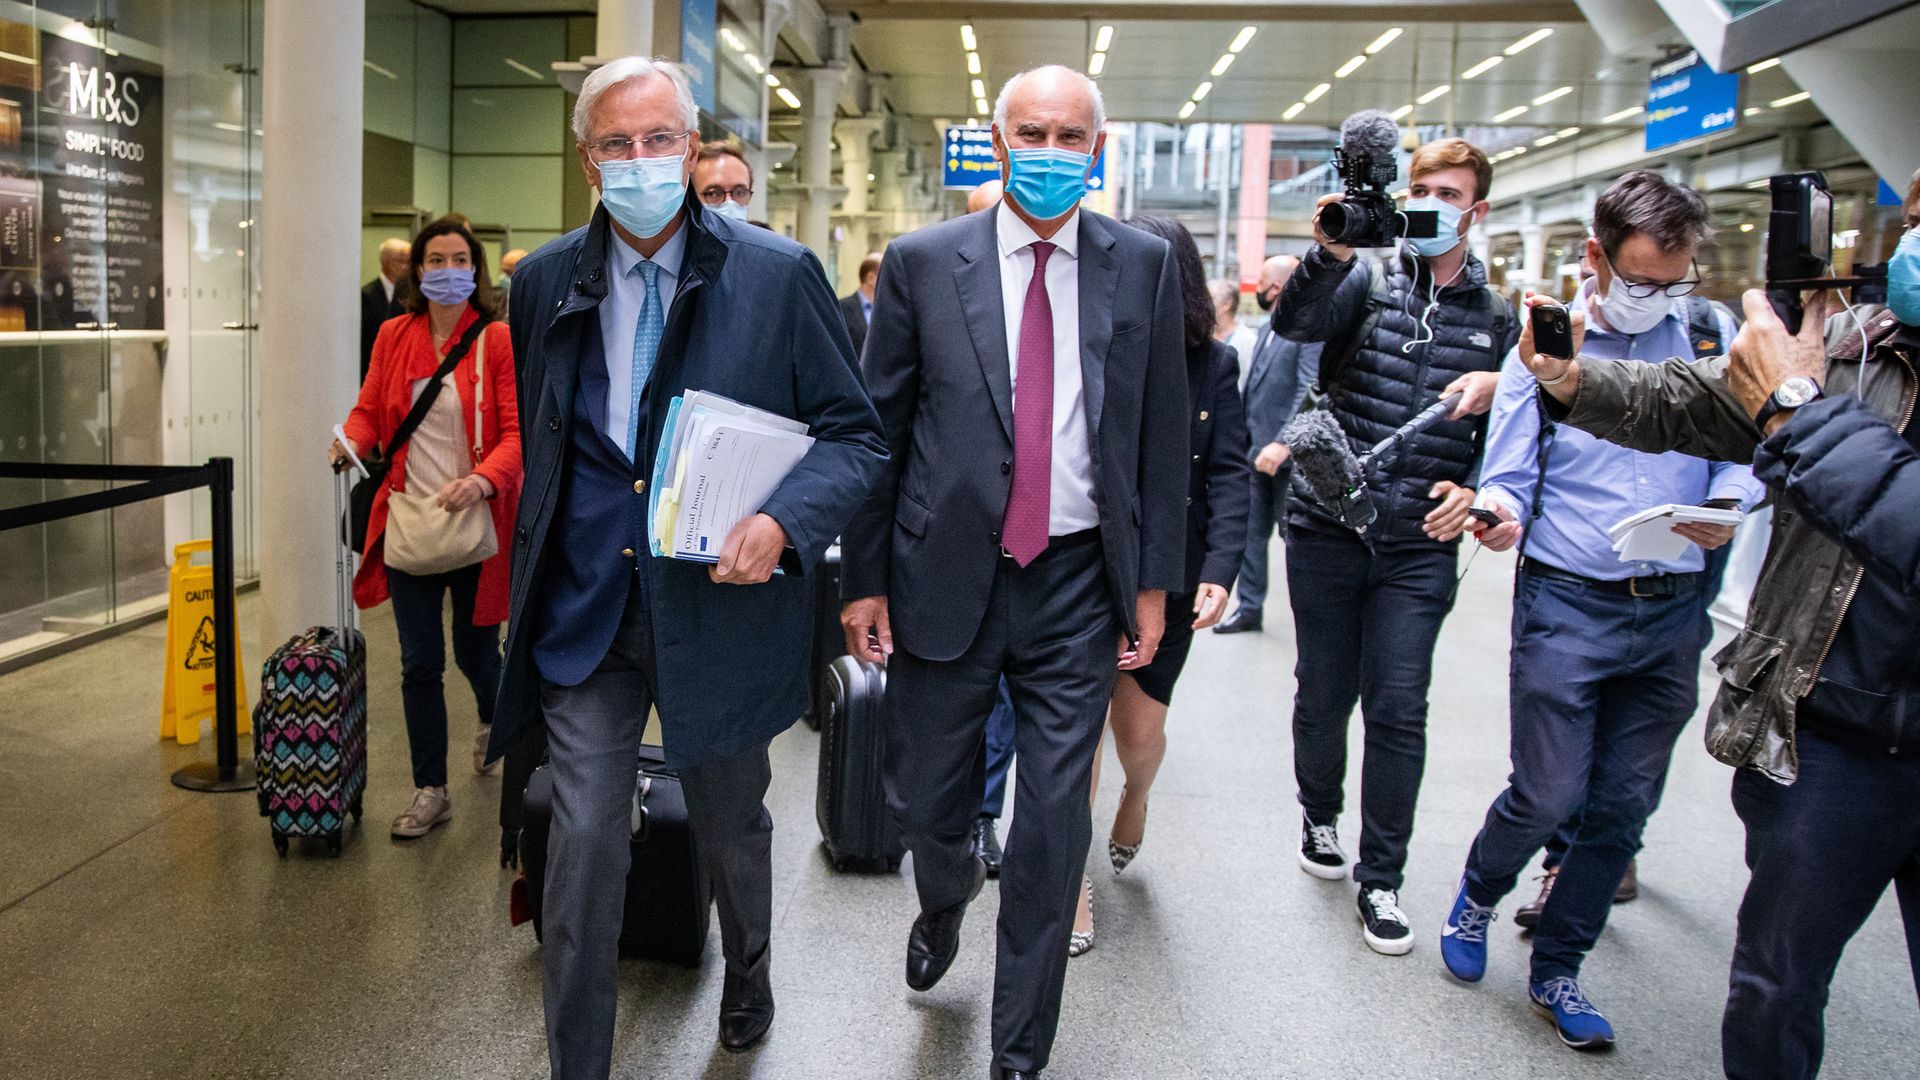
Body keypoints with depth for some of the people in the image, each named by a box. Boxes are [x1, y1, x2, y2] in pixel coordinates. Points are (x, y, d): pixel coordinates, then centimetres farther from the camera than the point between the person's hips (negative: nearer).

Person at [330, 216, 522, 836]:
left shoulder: (498, 342, -6)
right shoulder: (394, 336, 6)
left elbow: (516, 433, -10)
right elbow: (370, 408, 12)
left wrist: (482, 480, -28)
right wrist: (351, 440, -10)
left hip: (476, 524, -3)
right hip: (408, 523, 3)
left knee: (474, 655, 9)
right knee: (419, 664, 6)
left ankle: (493, 718, 45)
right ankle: (430, 792, 18)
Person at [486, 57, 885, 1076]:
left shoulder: (780, 274, -8)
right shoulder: (546, 281, 3)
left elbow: (856, 434, -6)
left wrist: (782, 521, -24)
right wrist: (529, 585, 15)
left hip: (719, 604, -1)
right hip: (584, 609, 2)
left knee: (731, 830, 19)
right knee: (583, 844, 1)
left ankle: (747, 980, 50)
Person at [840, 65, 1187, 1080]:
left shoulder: (1145, 265, 3)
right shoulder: (922, 262, 0)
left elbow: (1162, 434, 6)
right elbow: (880, 427, 2)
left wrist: (1153, 580, 4)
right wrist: (864, 577, 1)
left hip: (1078, 585, 0)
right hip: (946, 576, 0)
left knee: (1052, 828, 6)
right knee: (922, 798, 11)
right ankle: (945, 899, 50)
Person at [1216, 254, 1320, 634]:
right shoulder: (1266, 331, 14)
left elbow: (1310, 391, -22)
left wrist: (1284, 443, -30)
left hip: (1289, 456, -8)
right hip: (1257, 451, 8)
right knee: (1251, 532, 11)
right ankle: (1250, 608, 21)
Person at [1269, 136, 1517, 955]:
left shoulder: (1498, 319, 10)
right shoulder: (1367, 281, 2)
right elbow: (1294, 322, -19)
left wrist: (1475, 491, -6)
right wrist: (1331, 253, -37)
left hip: (1420, 545, 1)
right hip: (1328, 526, -1)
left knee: (1398, 710, -1)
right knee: (1323, 693, 11)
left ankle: (1380, 879, 11)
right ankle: (1319, 813, 37)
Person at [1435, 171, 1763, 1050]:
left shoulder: (1711, 334, 5)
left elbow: (1742, 450, 6)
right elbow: (1509, 475, -3)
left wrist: (1727, 508, -15)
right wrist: (1499, 515, -25)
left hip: (1674, 609, 3)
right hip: (1568, 603, -3)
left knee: (1624, 805, 9)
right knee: (1548, 794, -3)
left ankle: (1556, 970, 27)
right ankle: (1477, 895, 30)